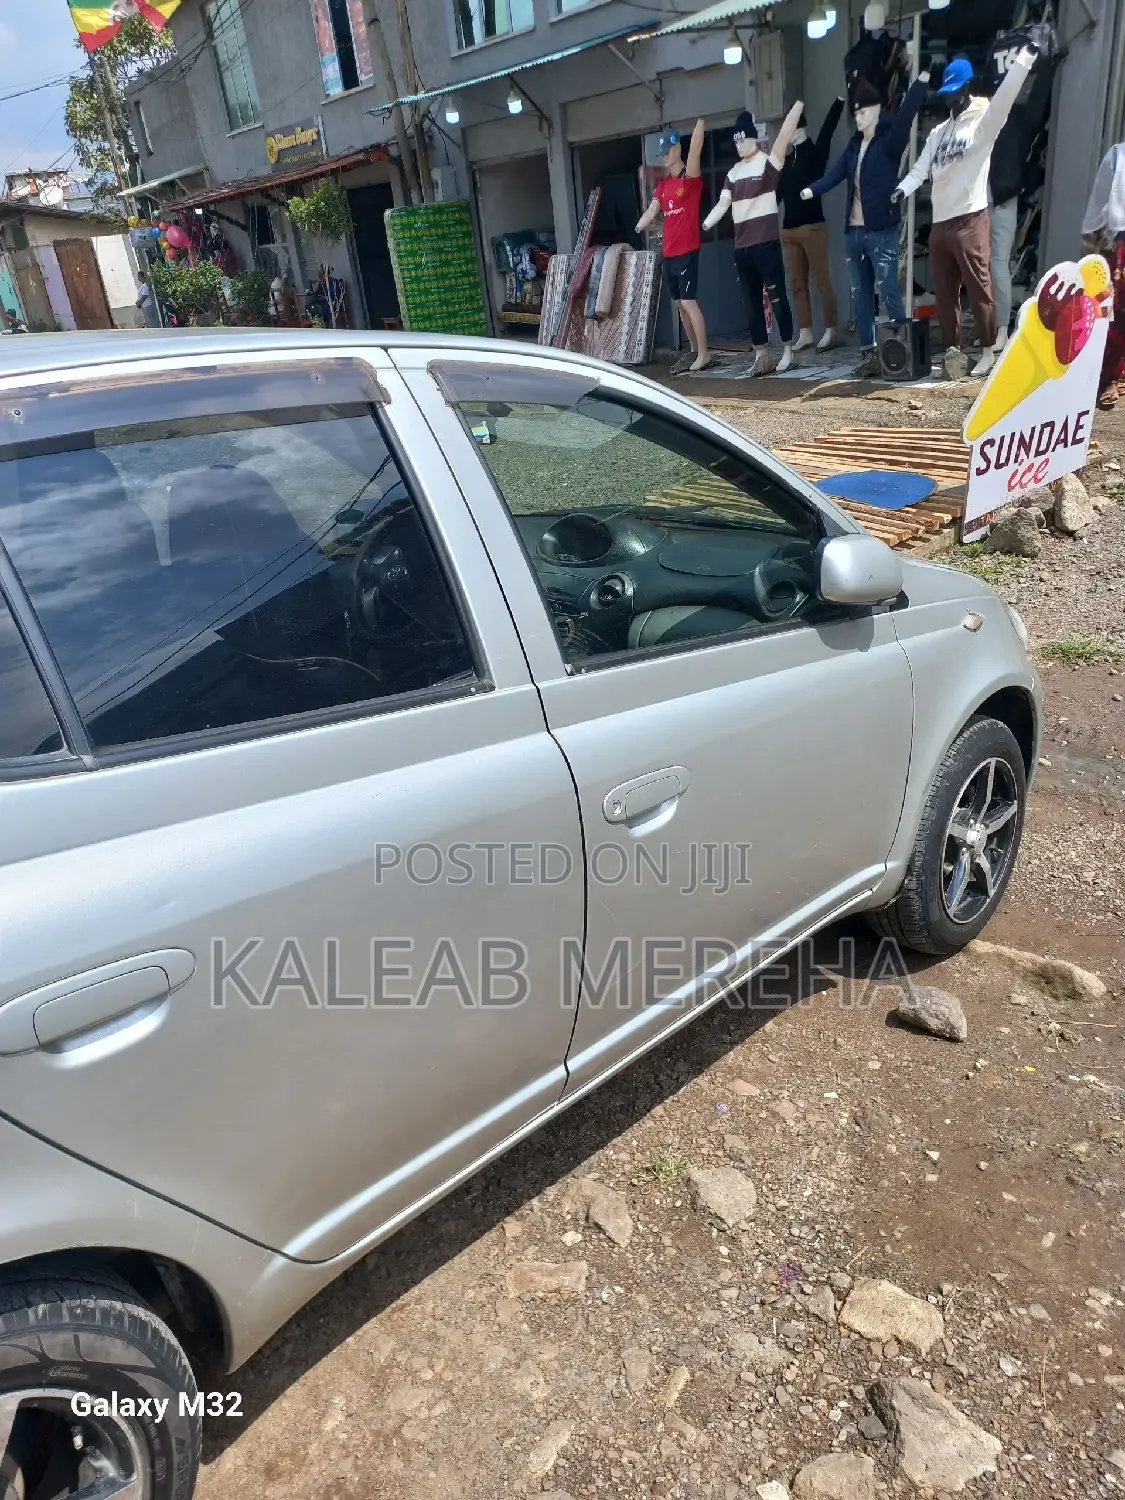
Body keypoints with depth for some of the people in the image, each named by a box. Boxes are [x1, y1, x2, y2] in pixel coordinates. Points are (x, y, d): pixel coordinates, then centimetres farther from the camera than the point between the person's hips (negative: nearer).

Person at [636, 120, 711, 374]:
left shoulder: (690, 178, -4)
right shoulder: (662, 185, 14)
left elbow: (695, 148, -20)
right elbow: (651, 211, 2)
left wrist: (701, 120, -31)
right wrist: (638, 227, -17)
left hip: (687, 250, -7)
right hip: (669, 253, 8)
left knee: (688, 301, -11)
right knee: (679, 304, 11)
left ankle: (704, 354, -7)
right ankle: (694, 351, 20)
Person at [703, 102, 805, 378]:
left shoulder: (768, 163, -1)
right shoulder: (734, 172, 14)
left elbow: (783, 138, -15)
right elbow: (722, 205, 10)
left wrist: (797, 107, -25)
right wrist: (701, 226, -2)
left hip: (767, 244, -6)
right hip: (741, 248, 6)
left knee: (777, 298, -2)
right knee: (751, 303, 7)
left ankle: (787, 352, 6)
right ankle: (761, 355, 13)